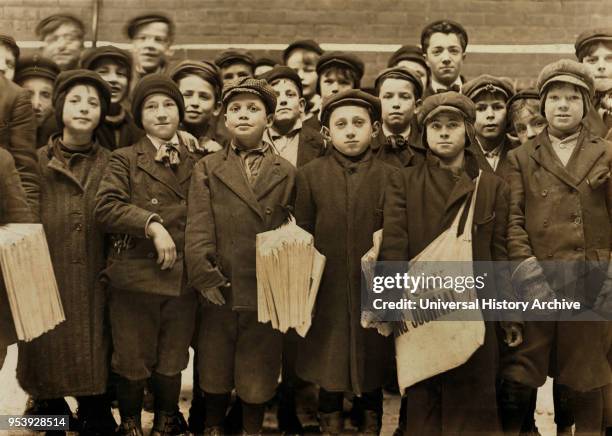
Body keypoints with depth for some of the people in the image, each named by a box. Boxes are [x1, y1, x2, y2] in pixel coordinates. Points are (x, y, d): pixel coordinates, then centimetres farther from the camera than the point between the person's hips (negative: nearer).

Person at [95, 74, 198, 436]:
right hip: (135, 276, -2)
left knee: (171, 365, 14)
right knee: (133, 365, 8)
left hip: (183, 280, 3)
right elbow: (106, 207, -13)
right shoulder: (125, 159, 2)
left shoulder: (197, 162, 13)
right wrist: (153, 225, -20)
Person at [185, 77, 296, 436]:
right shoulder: (207, 169, 7)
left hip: (267, 294, 0)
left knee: (258, 379, 9)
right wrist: (205, 276, -15)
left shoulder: (287, 174, 8)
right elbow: (198, 228, -4)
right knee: (215, 376, 13)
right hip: (221, 291, 0)